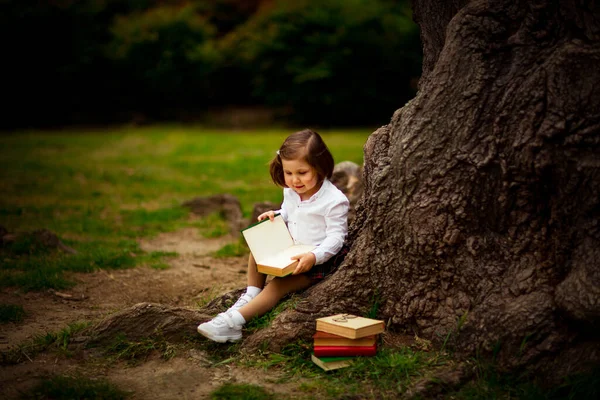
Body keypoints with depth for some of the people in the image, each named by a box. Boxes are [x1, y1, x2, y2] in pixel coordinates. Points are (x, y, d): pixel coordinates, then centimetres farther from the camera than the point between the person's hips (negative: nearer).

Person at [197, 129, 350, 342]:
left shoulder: (334, 200, -22)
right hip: (292, 250, 9)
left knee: (279, 285, -23)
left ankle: (234, 321, -31)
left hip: (320, 259, -9)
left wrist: (313, 257, -39)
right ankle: (251, 295, -4)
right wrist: (275, 215, -1)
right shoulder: (291, 191, 2)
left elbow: (335, 237, -23)